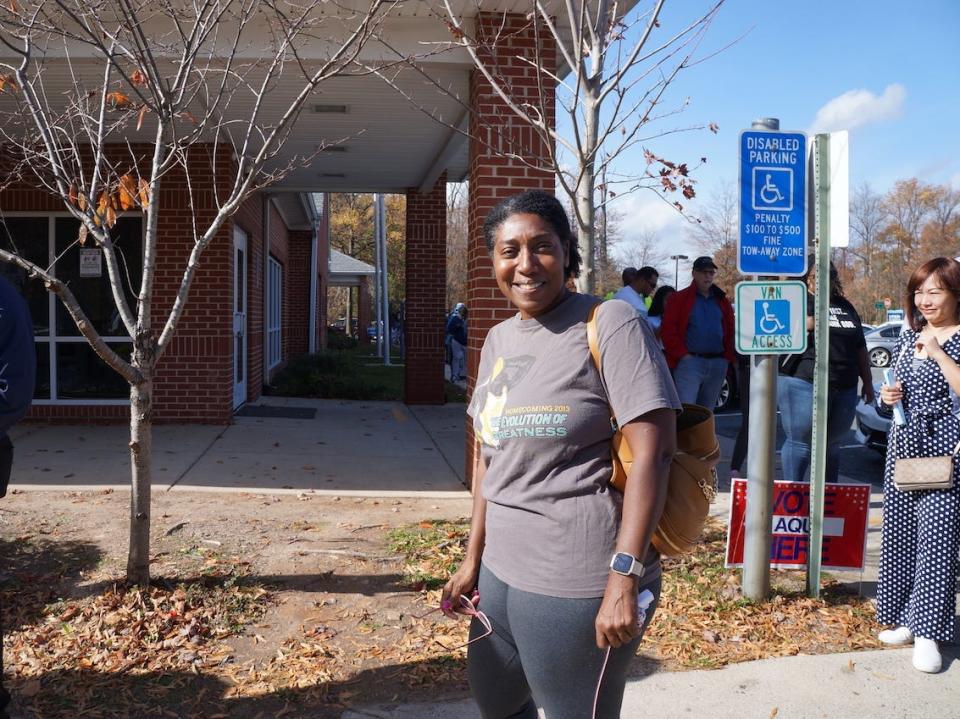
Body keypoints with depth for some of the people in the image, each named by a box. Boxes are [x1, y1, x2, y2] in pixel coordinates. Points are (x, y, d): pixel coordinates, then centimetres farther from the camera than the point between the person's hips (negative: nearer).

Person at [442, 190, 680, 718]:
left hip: (575, 588, -7)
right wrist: (474, 558, 15)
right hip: (502, 570, 8)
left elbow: (653, 451, -18)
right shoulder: (498, 340, 10)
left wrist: (624, 577, -23)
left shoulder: (610, 325, -12)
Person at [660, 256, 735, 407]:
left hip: (718, 363, 5)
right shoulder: (680, 299, 2)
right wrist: (682, 354, -11)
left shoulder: (722, 301, 16)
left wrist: (728, 357, 5)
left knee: (707, 411, 13)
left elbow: (730, 330, 17)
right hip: (690, 361, -5)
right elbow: (667, 330, -5)